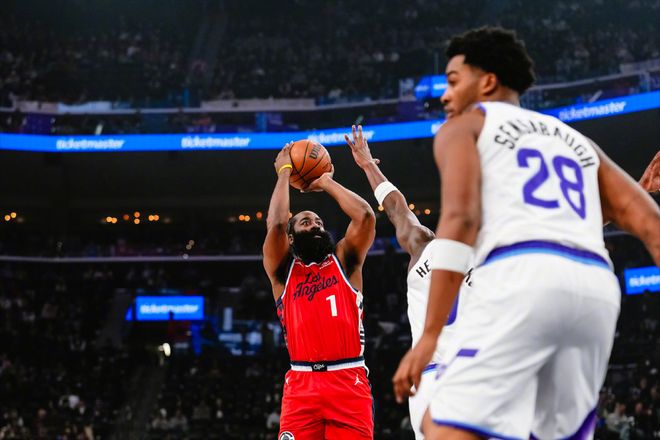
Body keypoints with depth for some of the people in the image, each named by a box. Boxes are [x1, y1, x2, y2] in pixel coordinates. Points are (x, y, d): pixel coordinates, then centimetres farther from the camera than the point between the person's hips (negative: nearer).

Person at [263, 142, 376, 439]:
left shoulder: (344, 261, 16)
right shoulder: (283, 270, 13)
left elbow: (365, 216, 1)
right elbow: (275, 224, -4)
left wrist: (326, 182, 13)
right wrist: (284, 172, 8)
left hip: (349, 382, 1)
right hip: (302, 384, 0)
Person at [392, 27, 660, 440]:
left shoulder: (463, 126, 17)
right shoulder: (577, 141, 33)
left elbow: (460, 219, -2)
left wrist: (430, 335, -8)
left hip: (521, 279, -6)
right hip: (597, 288, 6)